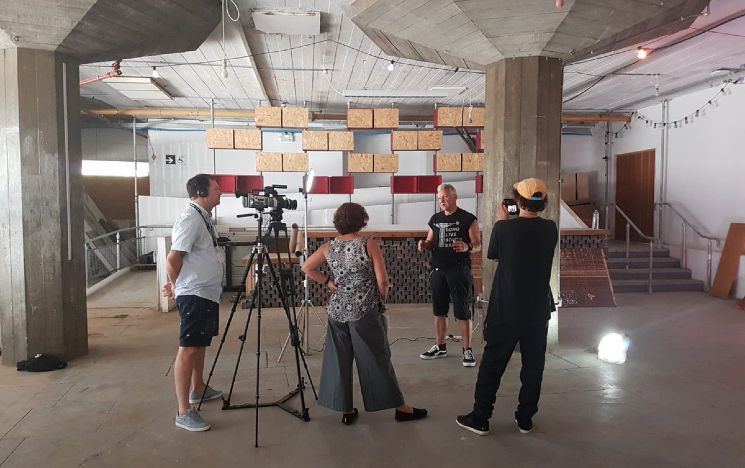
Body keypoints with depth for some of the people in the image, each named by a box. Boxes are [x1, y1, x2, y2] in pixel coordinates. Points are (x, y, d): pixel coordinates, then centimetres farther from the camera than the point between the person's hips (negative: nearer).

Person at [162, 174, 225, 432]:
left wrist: (177, 286, 16)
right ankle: (184, 412, -3)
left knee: (201, 343, 21)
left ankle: (198, 389, 38)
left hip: (207, 293, 10)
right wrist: (177, 286, -4)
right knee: (188, 349, -7)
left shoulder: (204, 217, 12)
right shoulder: (190, 219, -18)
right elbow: (173, 259, -21)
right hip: (193, 295, -10)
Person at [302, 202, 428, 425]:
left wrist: (327, 282, 8)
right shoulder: (369, 245, -10)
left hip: (337, 311, 4)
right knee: (376, 359, 4)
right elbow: (382, 281, -12)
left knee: (338, 359, 11)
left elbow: (307, 268, 9)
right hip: (365, 312, -4)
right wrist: (381, 300, 5)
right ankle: (401, 408, 16)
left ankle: (346, 410, 19)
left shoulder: (329, 247, 2)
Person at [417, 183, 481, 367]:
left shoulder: (468, 219, -5)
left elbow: (478, 245, -6)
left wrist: (467, 247, -27)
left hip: (459, 270, -5)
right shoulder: (435, 219, 11)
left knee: (462, 312, -2)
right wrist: (423, 245, -4)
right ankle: (440, 347, 25)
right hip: (438, 269, 6)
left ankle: (467, 350, 7)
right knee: (439, 310, 12)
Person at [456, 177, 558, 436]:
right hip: (539, 309, 3)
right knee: (533, 364, 14)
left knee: (492, 364, 8)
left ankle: (480, 419, 15)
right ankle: (525, 418, 24)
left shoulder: (504, 227, -15)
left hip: (506, 308, -3)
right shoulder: (550, 229, -5)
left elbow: (492, 254, 1)